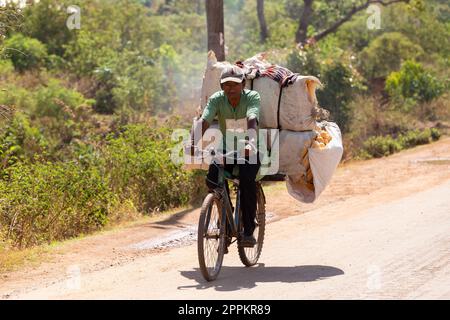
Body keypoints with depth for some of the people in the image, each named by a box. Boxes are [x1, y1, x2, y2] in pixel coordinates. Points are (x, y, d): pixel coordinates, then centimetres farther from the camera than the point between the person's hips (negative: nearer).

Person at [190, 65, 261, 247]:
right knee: (212, 180, -23)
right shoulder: (216, 99, -11)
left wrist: (250, 143, -55)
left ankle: (249, 230, -20)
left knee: (247, 179, -29)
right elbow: (204, 121, -26)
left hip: (248, 151, -2)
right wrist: (193, 143, -45)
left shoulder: (252, 97, -17)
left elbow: (252, 121, -36)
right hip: (226, 149, 3)